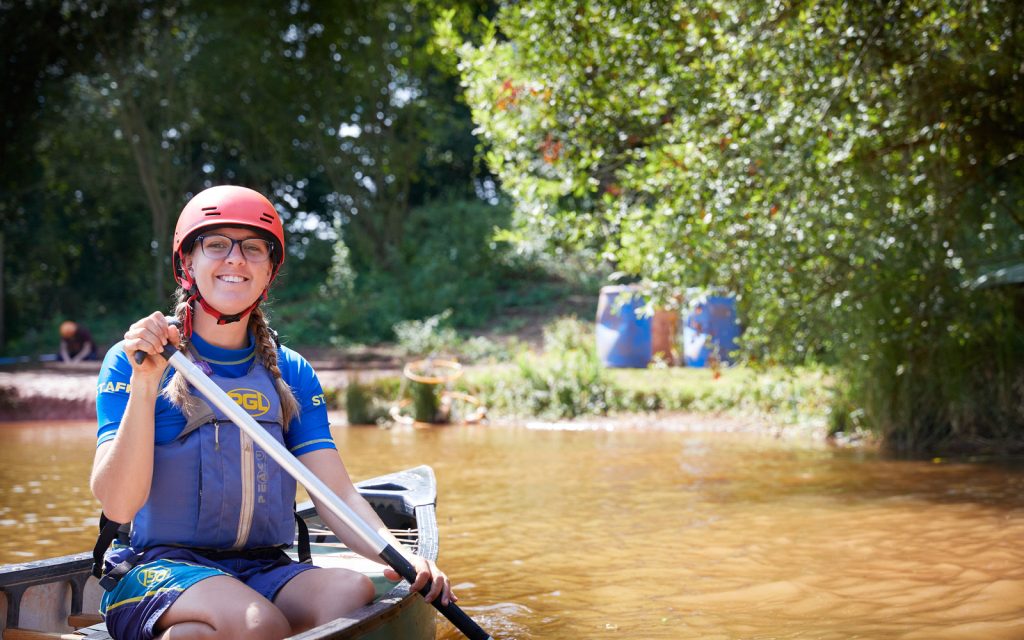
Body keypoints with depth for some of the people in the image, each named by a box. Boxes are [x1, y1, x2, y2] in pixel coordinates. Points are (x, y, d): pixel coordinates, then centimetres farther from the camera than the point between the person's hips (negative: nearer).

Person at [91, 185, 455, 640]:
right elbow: (118, 506, -10)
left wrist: (401, 557, -17)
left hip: (264, 571, 5)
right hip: (158, 567, -5)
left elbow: (338, 494, 2)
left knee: (357, 592, -26)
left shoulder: (292, 375, 13)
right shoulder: (132, 363, 1)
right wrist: (143, 384, -19)